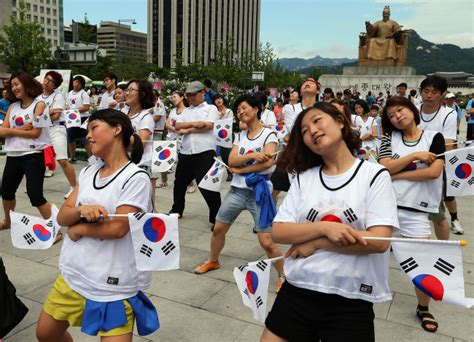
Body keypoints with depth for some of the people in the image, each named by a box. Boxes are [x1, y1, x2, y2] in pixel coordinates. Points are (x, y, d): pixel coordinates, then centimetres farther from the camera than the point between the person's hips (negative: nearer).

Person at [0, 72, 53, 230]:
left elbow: (35, 133, -16)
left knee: (35, 194, -14)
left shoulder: (39, 104, -6)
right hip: (13, 156, 7)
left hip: (33, 156, -7)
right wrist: (21, 129, -13)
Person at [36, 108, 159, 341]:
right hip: (73, 274, 8)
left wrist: (78, 229, -9)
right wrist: (82, 210, -19)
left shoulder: (136, 177, -16)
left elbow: (118, 228, -22)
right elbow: (62, 217, 1)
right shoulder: (88, 173, 6)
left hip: (113, 285, -7)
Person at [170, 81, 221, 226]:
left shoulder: (211, 108, 5)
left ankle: (216, 217, 4)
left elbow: (208, 126, -11)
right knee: (180, 183, 19)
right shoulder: (186, 111, 19)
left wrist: (187, 130, -4)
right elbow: (177, 126, 4)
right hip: (186, 153, 6)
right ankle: (176, 210, 38)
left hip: (205, 153, -6)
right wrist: (194, 123, -11)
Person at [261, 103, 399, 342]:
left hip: (351, 302, -2)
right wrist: (324, 227, -18)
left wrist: (314, 243, -12)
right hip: (297, 292, 3)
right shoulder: (303, 177, 4)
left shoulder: (374, 175, -5)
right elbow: (278, 232, -3)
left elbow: (379, 242, -15)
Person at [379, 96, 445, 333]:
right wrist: (414, 156, -15)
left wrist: (395, 174, -11)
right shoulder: (390, 138, 5)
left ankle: (423, 309, 27)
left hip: (414, 209, -1)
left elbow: (434, 172, -14)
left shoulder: (433, 138, -1)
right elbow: (384, 168, -8)